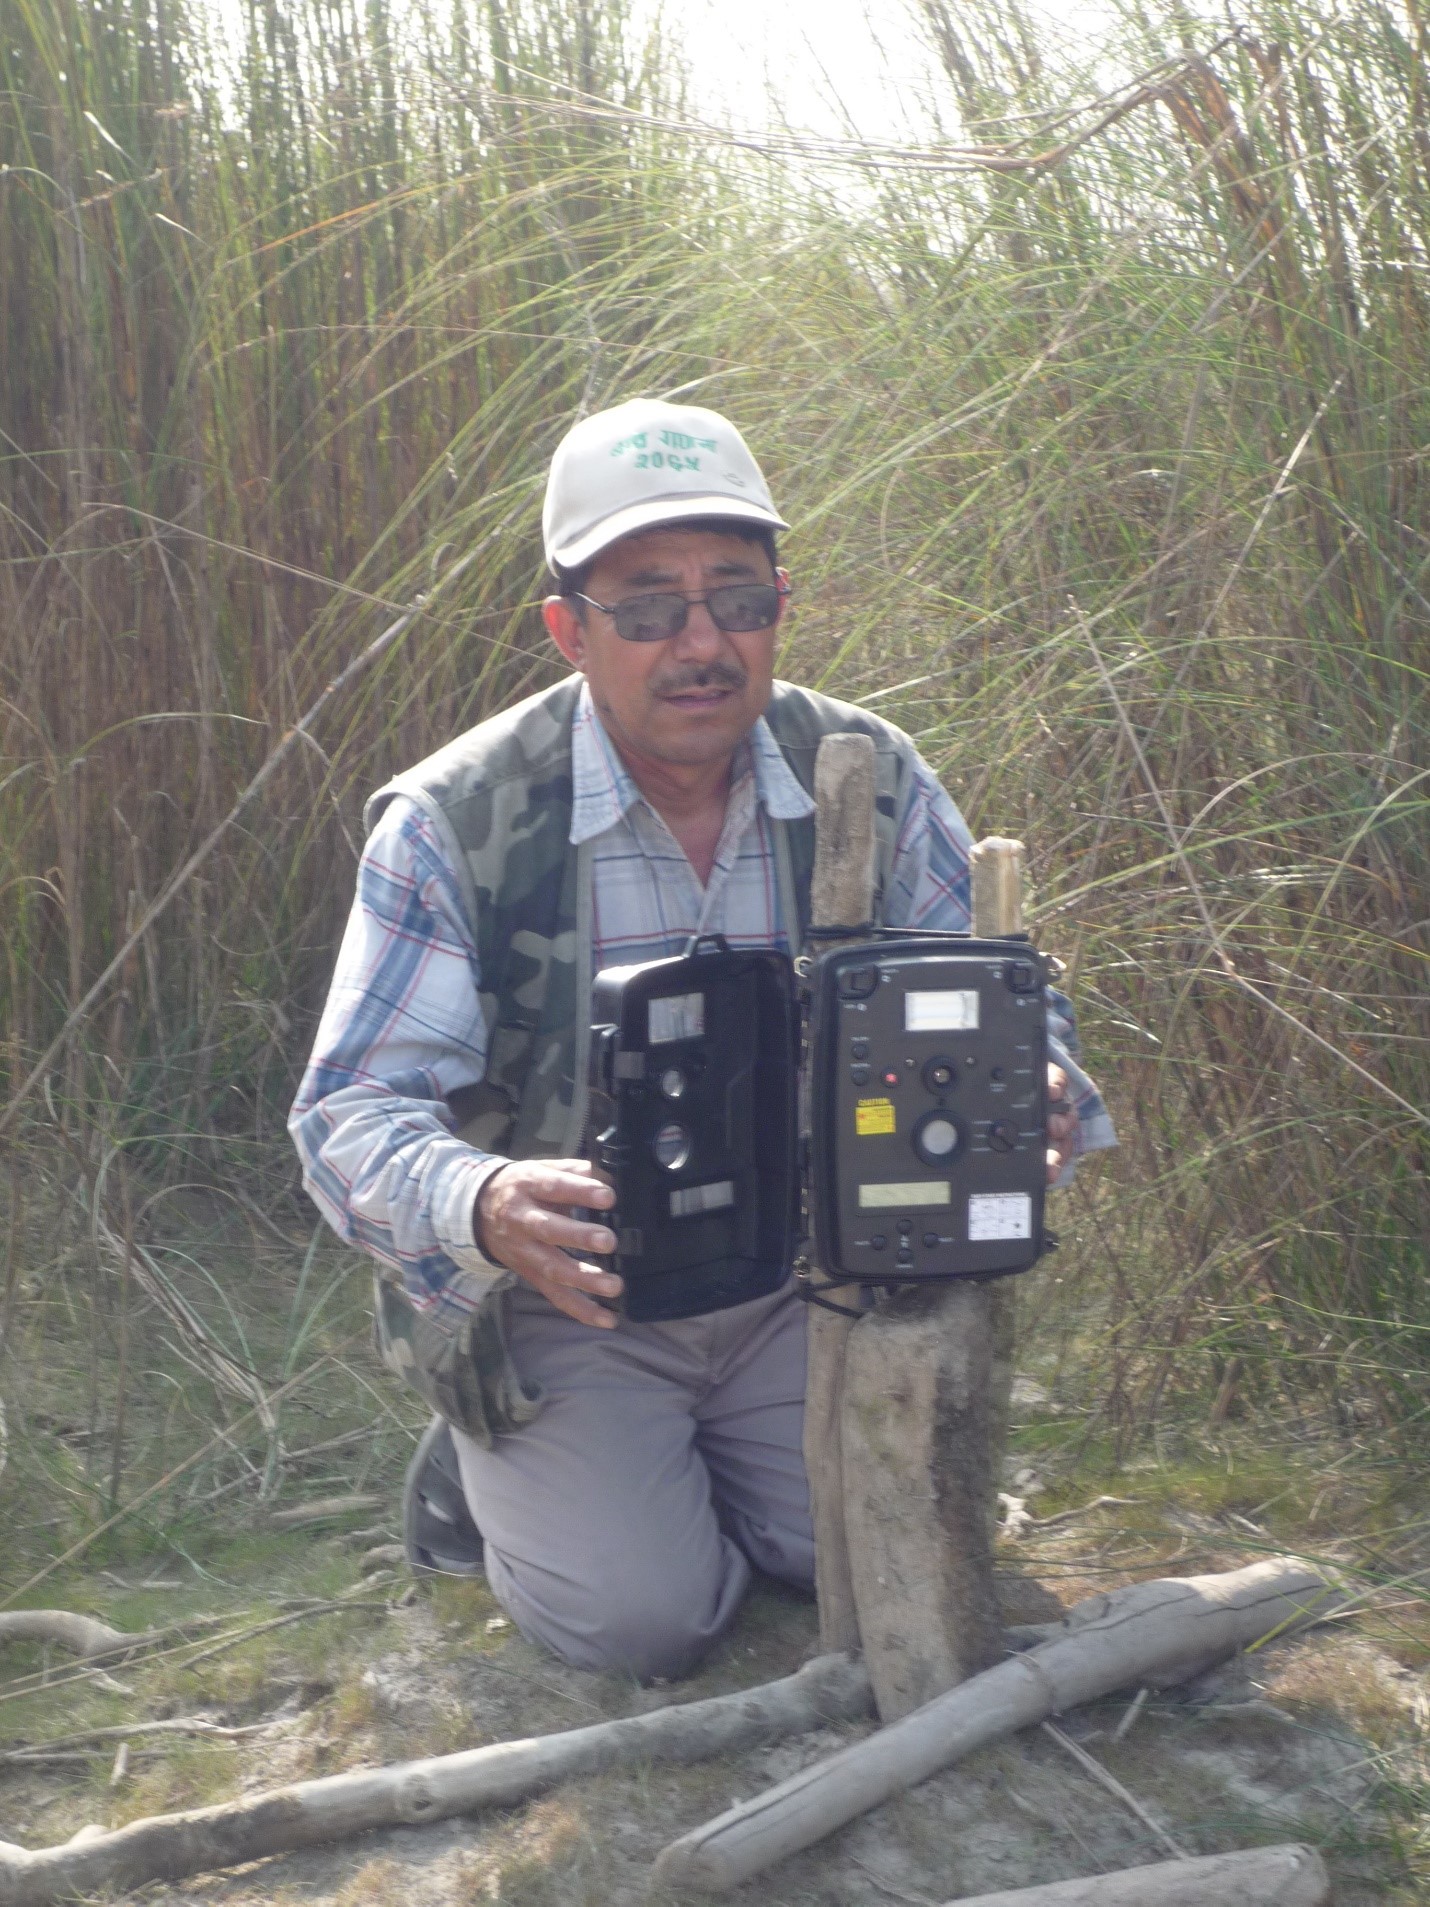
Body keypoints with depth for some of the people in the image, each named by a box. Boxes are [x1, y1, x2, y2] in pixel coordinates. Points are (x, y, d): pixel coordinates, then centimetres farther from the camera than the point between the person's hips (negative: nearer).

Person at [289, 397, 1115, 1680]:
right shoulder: (454, 824, -18)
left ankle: (691, 1457, 25)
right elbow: (351, 1115, -18)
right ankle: (485, 1469, 19)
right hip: (559, 1298, -3)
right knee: (644, 1617, -14)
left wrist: (1032, 1093, -28)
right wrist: (483, 1206, -42)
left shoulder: (872, 781, -8)